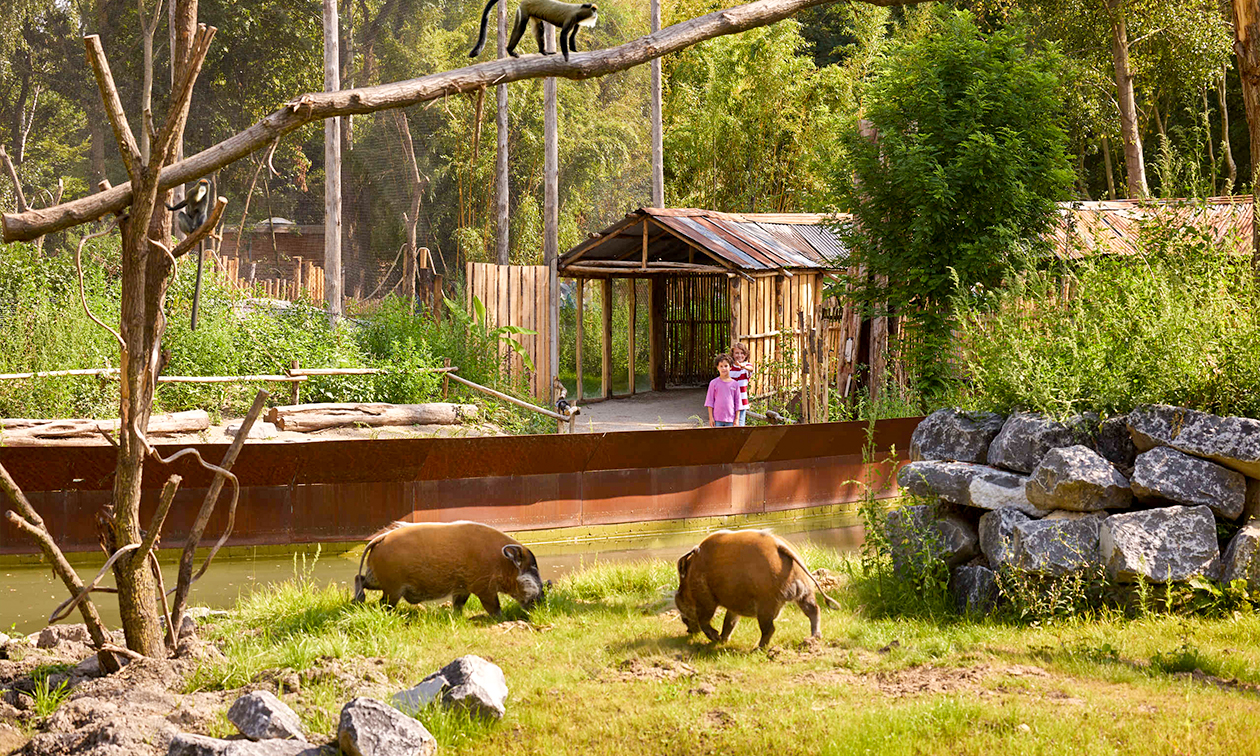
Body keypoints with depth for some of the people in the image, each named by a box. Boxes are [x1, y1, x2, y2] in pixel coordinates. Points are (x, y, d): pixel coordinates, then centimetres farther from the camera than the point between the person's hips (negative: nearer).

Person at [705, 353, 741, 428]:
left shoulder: (735, 384, 4)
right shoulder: (714, 383, 0)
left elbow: (737, 403, 8)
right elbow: (710, 402, 3)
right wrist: (711, 418, -2)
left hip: (730, 419, 1)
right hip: (717, 419, -1)